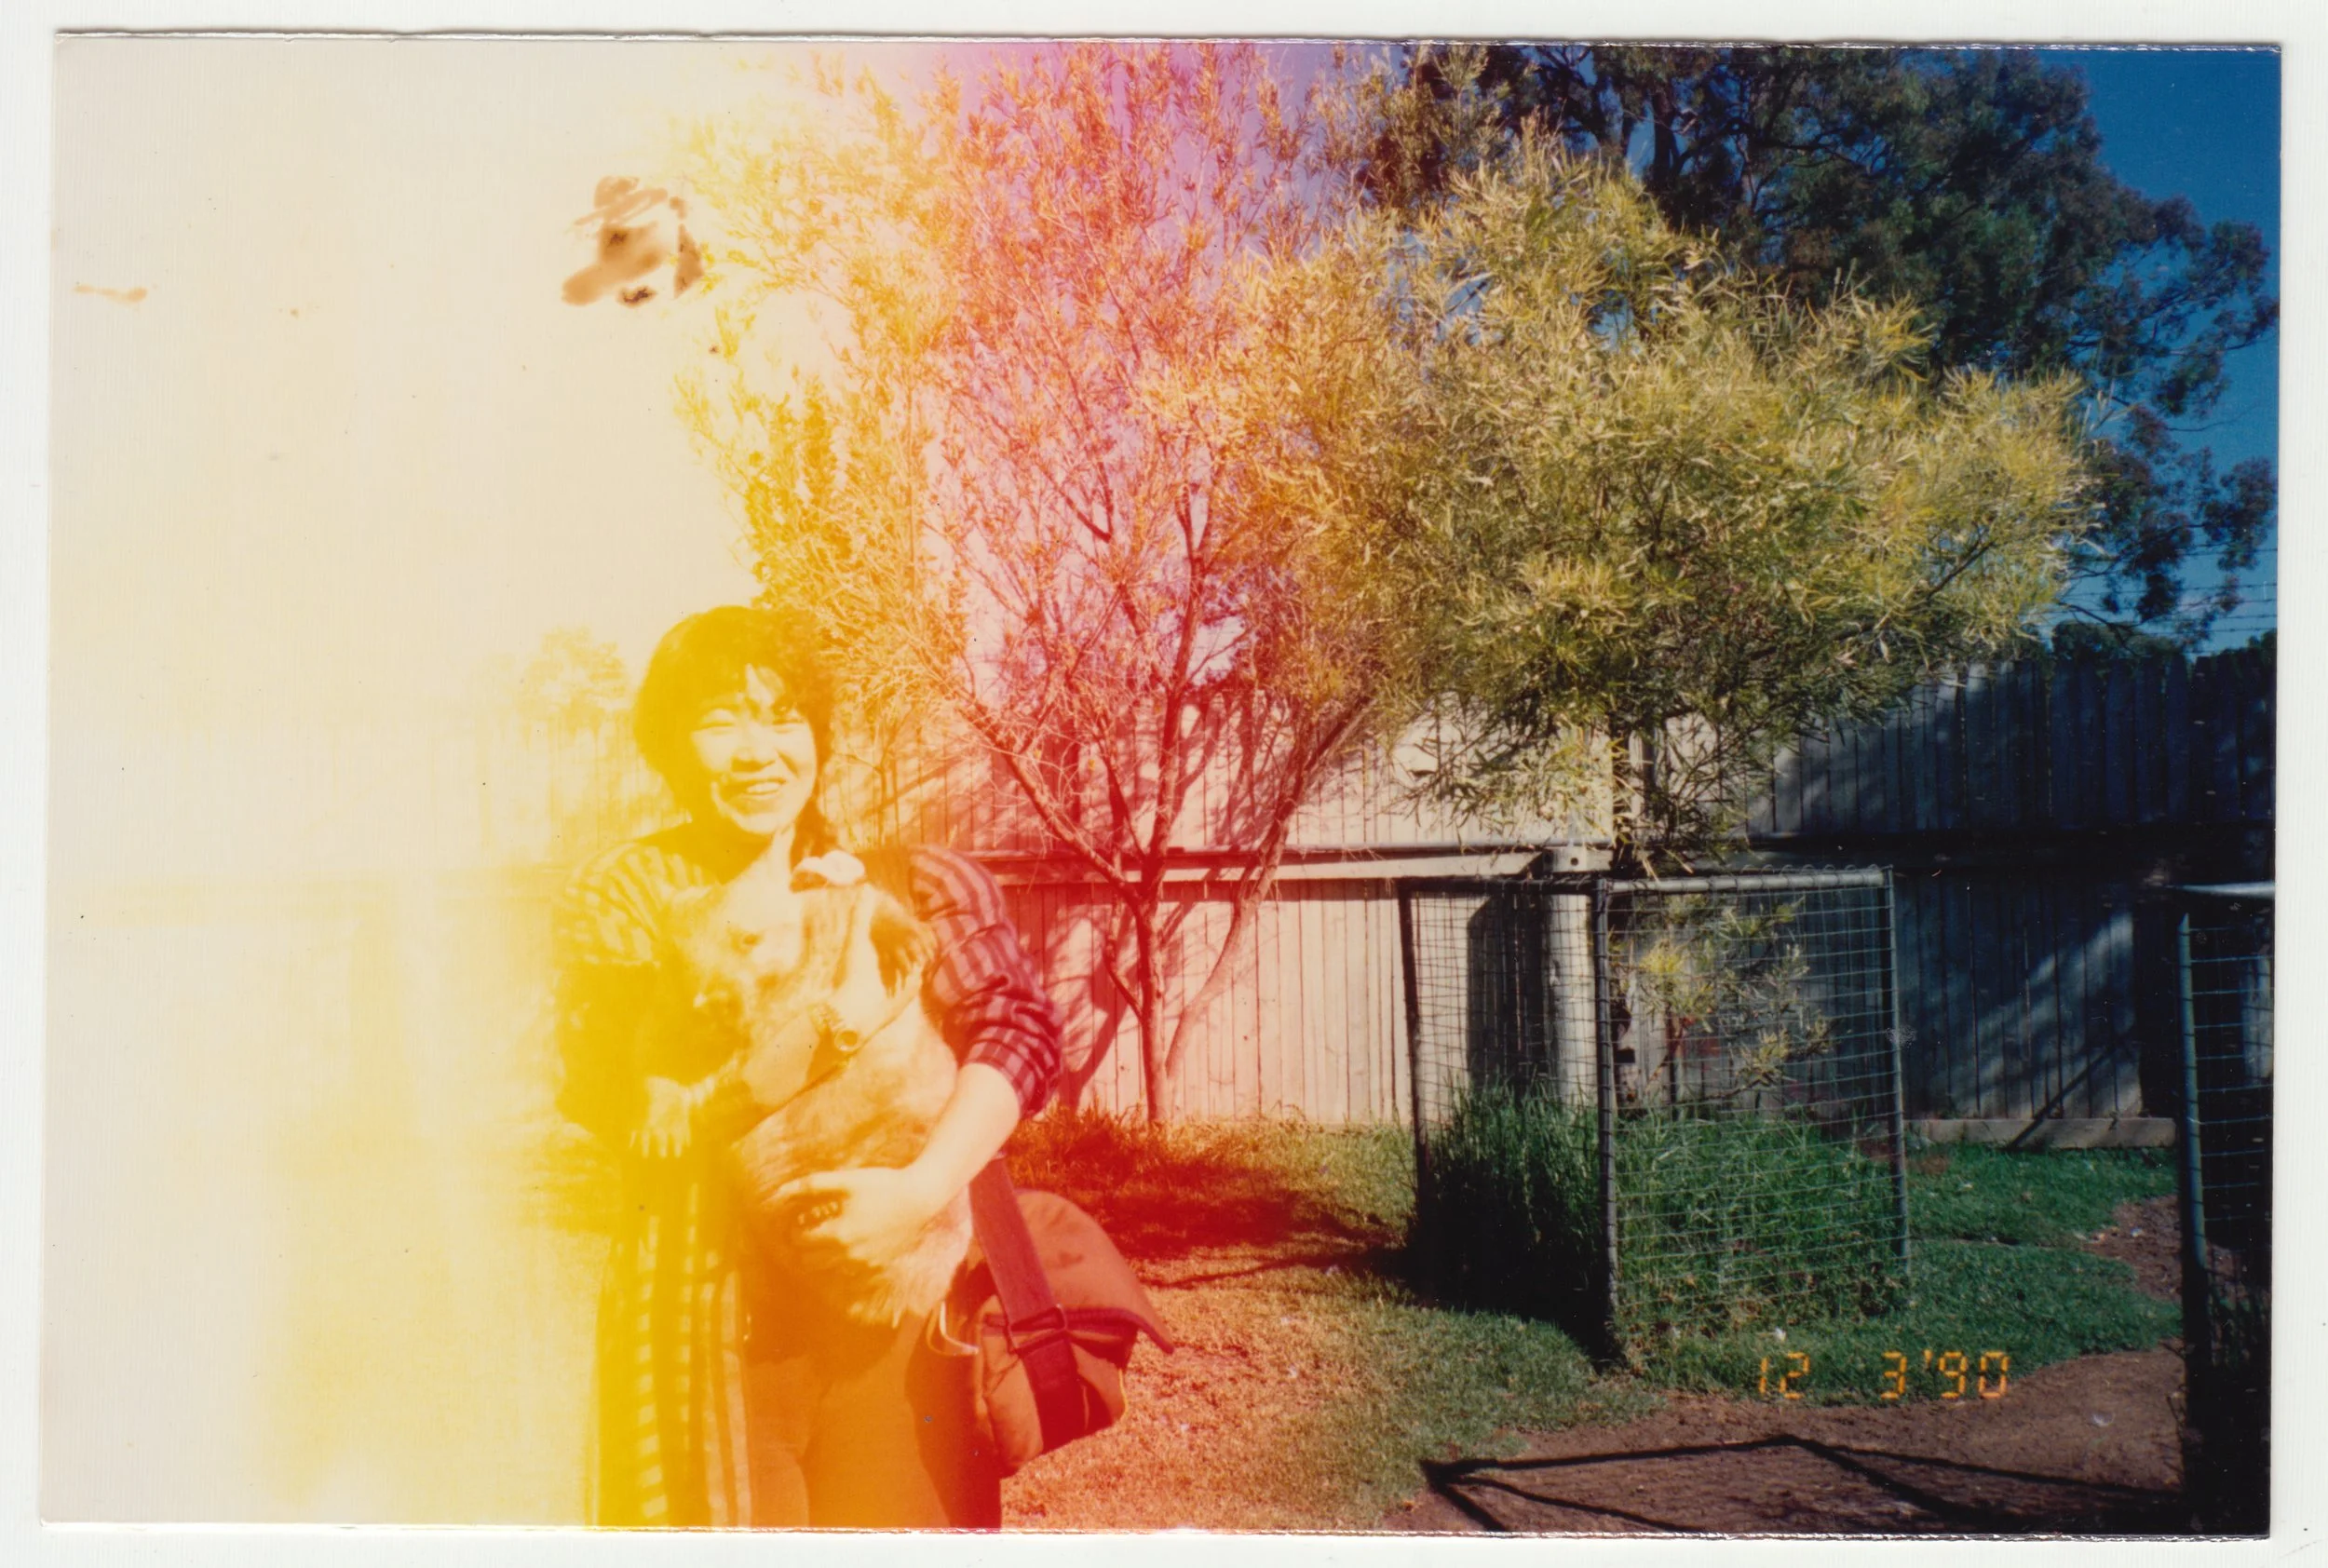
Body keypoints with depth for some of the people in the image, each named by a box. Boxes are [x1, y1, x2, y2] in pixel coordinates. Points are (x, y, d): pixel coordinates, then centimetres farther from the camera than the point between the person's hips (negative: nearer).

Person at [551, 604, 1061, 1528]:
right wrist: (823, 1025, -15)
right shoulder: (620, 900, 3)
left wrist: (923, 1189, -21)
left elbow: (1020, 1029, -8)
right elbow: (638, 1112, -7)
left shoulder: (910, 885, 4)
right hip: (710, 1326, 0)